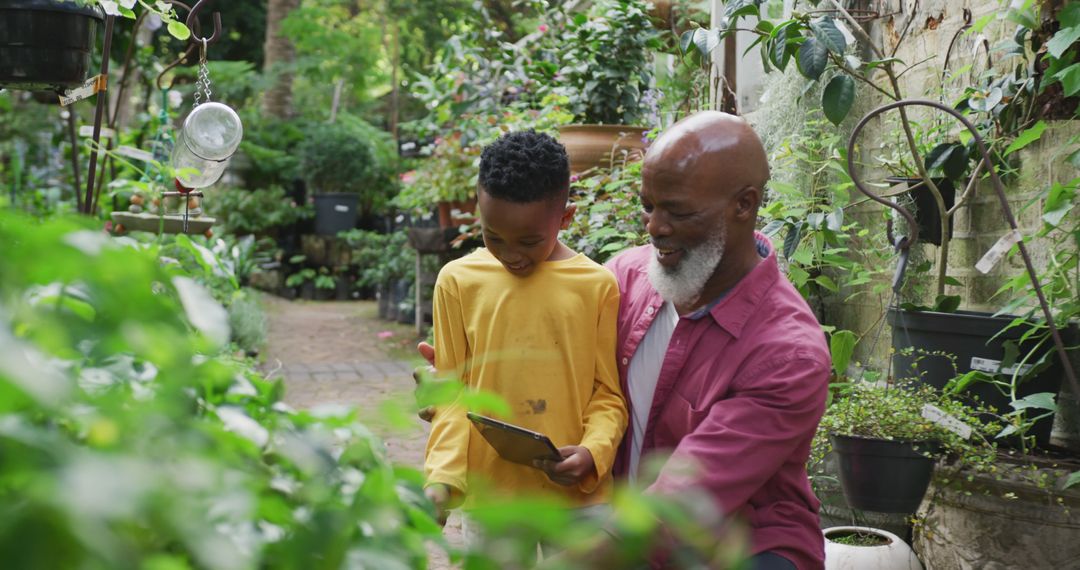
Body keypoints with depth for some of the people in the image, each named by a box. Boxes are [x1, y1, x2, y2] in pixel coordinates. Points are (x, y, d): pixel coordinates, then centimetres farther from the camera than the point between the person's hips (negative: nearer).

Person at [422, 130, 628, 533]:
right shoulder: (458, 282, -1)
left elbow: (608, 393, 2)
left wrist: (593, 452, -15)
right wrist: (442, 477, -10)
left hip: (578, 496, 0)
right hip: (487, 494, 1)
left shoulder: (597, 285, -3)